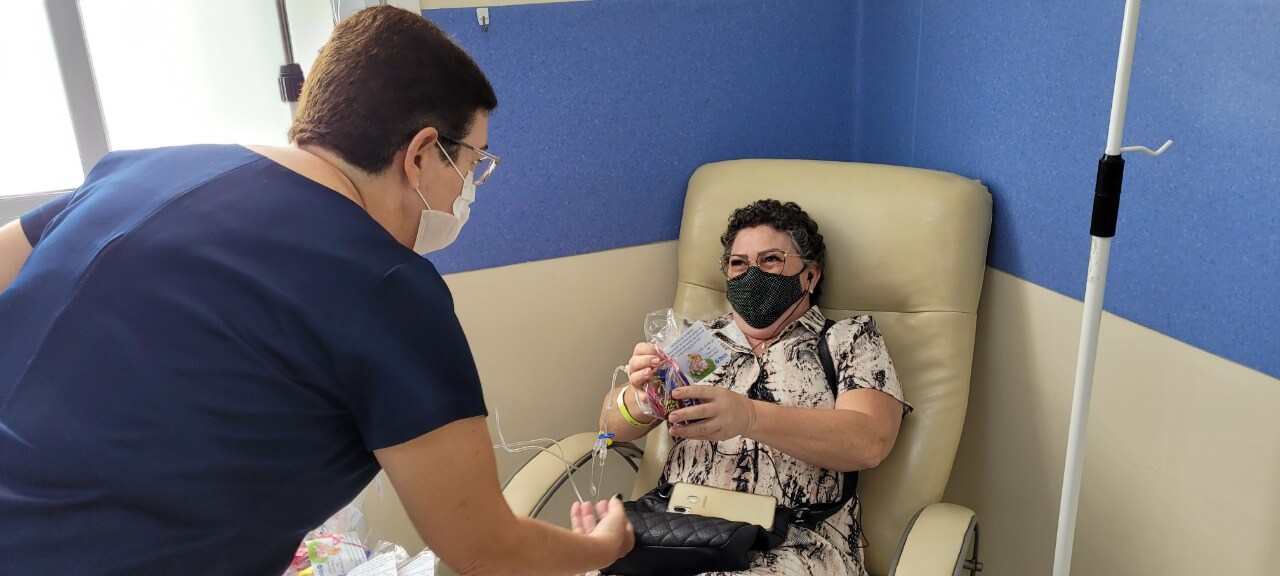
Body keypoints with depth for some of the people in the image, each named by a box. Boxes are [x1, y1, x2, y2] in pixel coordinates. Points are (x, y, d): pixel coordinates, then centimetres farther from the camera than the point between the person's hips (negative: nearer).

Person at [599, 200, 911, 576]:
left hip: (796, 544, -2)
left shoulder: (851, 338, 9)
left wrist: (748, 417, -25)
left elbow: (869, 442, -9)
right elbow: (615, 426, 10)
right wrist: (640, 398, -16)